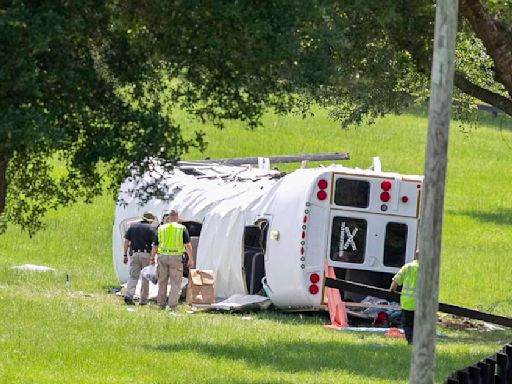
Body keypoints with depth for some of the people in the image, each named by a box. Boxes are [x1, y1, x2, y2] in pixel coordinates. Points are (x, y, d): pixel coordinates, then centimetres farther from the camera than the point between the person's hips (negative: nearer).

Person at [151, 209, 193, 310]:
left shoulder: (161, 229, 6)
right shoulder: (182, 229, -2)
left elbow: (155, 246, 10)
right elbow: (188, 245, -7)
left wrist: (152, 258, 22)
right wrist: (190, 259, 0)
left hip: (163, 257, 2)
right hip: (176, 258, -2)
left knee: (162, 282, 14)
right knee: (175, 283, 1)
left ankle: (162, 304, 16)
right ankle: (172, 305, -8)